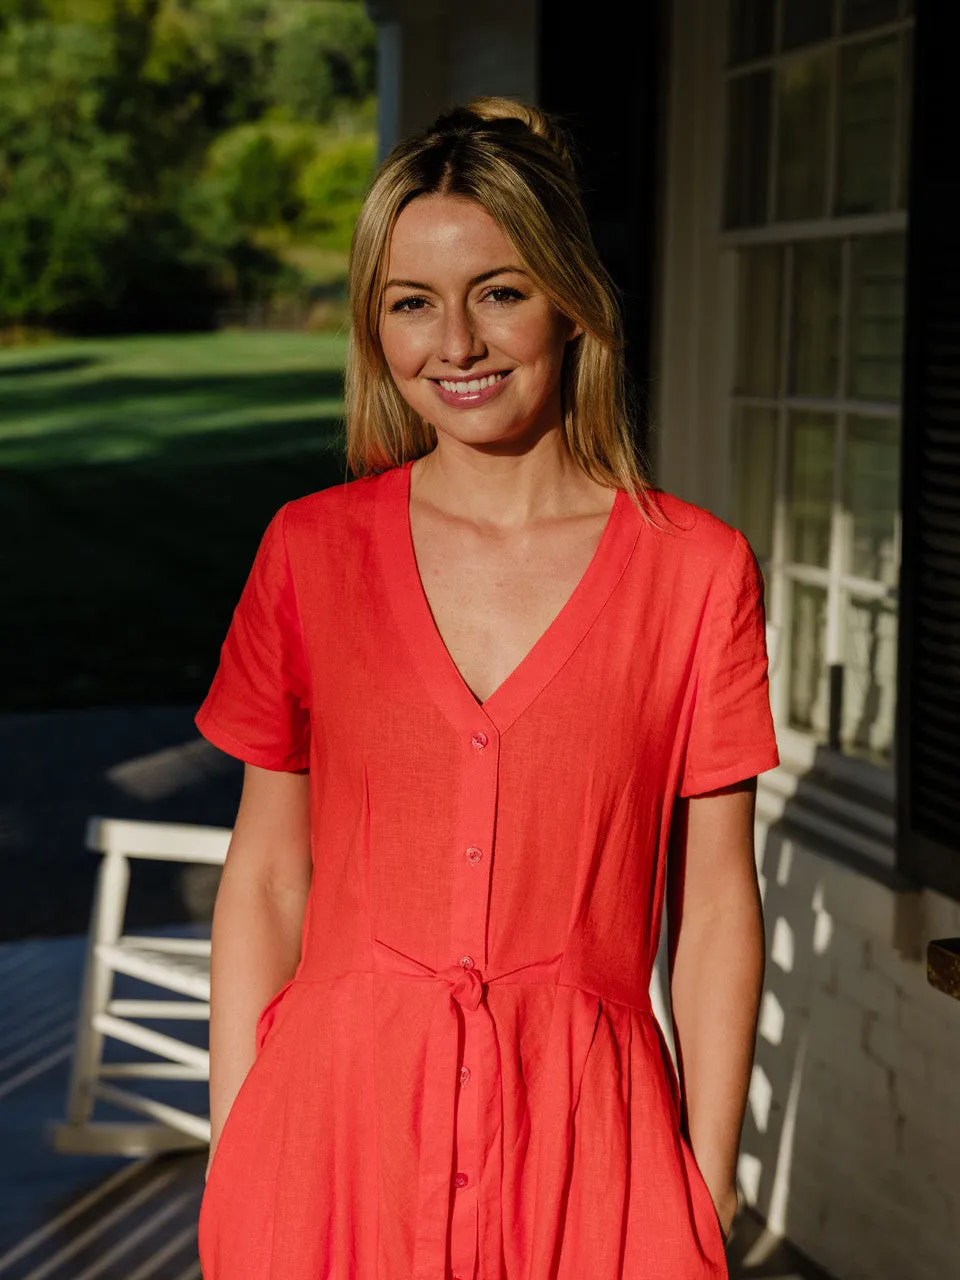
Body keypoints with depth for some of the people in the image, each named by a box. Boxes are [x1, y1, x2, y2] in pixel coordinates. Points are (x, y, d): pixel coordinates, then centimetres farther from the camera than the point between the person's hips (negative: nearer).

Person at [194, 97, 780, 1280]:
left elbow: (716, 905, -1)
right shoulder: (308, 551, -1)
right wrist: (233, 1168, 0)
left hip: (576, 1136, -1)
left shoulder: (697, 571, -4)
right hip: (340, 1118, 1)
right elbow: (264, 879, 2)